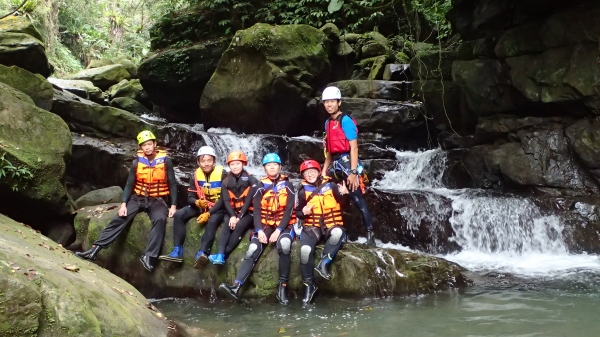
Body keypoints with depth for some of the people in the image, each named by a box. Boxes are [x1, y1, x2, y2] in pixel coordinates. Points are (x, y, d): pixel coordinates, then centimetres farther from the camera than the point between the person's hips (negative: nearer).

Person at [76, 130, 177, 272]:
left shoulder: (165, 161, -4)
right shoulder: (137, 162, 2)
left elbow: (172, 184, -1)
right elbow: (129, 184, 4)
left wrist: (173, 206, -11)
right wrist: (123, 204, -10)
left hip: (157, 200, -2)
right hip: (138, 198, 2)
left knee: (160, 220, -34)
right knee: (119, 218, -19)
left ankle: (148, 256, -37)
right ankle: (95, 249, -21)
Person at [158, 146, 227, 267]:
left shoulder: (222, 174, -13)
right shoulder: (195, 175, 0)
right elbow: (190, 197, 0)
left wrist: (209, 213, -25)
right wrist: (197, 202, -26)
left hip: (218, 208, -5)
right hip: (200, 206, 5)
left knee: (212, 221, -38)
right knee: (178, 215, -17)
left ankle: (202, 253, -51)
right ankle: (177, 252, -22)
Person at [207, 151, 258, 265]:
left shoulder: (251, 180, -4)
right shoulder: (226, 182, 6)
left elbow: (248, 200, -10)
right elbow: (226, 201, -2)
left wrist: (239, 217, -18)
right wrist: (232, 216, -19)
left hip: (247, 212, -3)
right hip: (233, 212, 3)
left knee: (240, 225, -31)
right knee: (227, 225, -27)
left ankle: (224, 255, -33)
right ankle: (220, 255, -40)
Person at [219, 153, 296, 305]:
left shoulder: (287, 185, 1)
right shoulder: (260, 186, 6)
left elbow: (289, 210, -7)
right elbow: (256, 210, -1)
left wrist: (278, 231, -18)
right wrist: (259, 231, -18)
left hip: (284, 224, -2)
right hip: (265, 224, 2)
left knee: (284, 244, -35)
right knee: (253, 250, -24)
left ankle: (283, 287, -25)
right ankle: (236, 286, -33)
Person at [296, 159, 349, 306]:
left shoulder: (330, 185, 2)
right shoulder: (303, 190, 6)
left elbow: (343, 204, 2)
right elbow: (297, 212, 13)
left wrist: (344, 194, -18)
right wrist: (303, 212, -10)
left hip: (332, 225, -1)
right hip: (312, 227, 1)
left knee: (338, 233, -39)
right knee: (305, 250, -29)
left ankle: (323, 263, -24)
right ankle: (309, 285, -13)